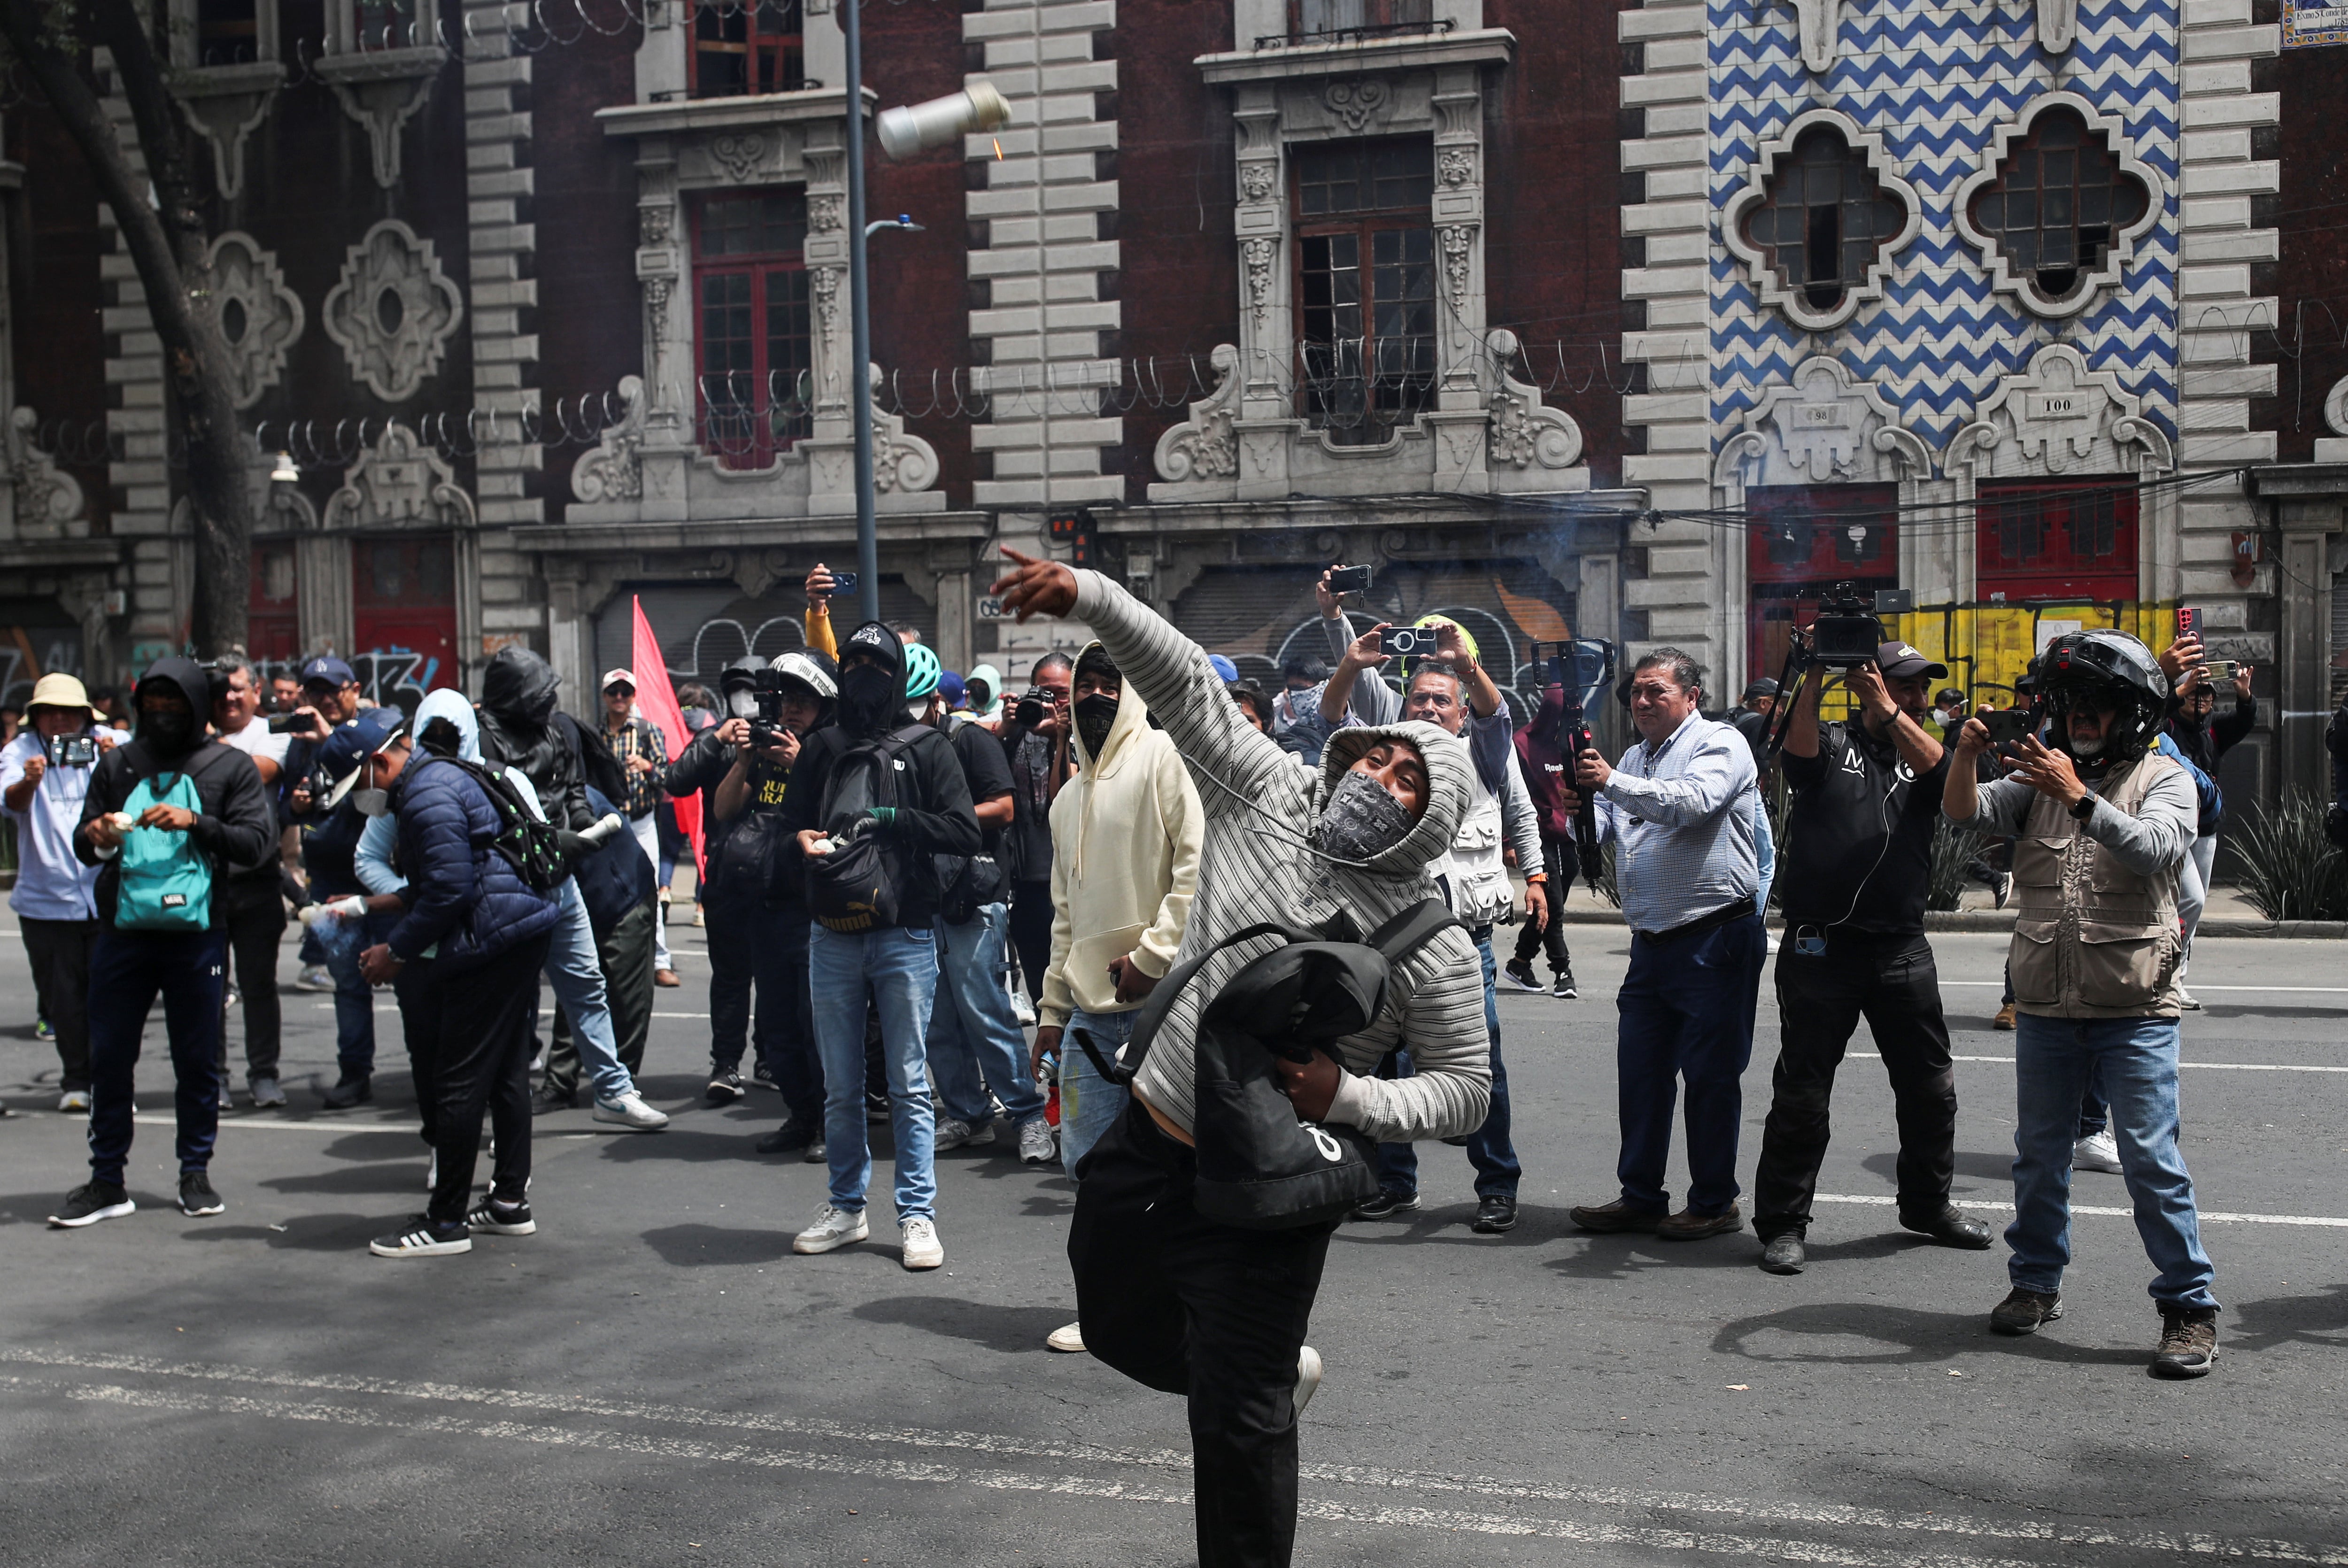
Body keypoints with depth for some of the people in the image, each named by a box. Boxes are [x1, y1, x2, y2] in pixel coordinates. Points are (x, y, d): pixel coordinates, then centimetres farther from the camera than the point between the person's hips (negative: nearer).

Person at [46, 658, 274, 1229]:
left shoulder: (230, 766, 4)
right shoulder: (117, 765, 11)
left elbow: (255, 840, -5)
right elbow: (83, 845, 12)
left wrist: (196, 822, -18)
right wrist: (98, 839, -10)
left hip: (198, 932, -2)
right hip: (122, 931, 2)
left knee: (198, 1060, 6)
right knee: (109, 1058, 4)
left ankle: (196, 1174, 20)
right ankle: (107, 1182, 14)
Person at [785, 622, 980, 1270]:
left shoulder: (927, 748, 2)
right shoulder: (823, 747, 13)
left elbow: (965, 832, -7)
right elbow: (789, 822, 16)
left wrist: (890, 819, -15)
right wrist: (805, 842, -7)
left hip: (904, 935, -3)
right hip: (833, 937, 3)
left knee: (909, 1085, 1)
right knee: (840, 1087, 11)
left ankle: (917, 1215, 9)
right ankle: (846, 1207, 22)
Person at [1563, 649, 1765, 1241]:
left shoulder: (1721, 744, -4)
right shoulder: (1633, 758, 20)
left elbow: (1690, 803, -22)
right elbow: (1603, 829, 15)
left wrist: (1613, 783, -28)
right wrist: (1579, 809, -7)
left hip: (1714, 941, -7)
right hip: (1651, 942, 7)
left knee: (1710, 1076, 0)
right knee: (1640, 1071, 10)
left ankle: (1714, 1203, 10)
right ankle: (1641, 1197, 20)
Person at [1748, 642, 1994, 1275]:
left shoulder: (1920, 752, 13)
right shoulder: (1833, 743, 5)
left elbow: (1941, 771, -9)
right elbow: (1798, 758, -17)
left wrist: (1889, 712, -18)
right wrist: (1813, 684, -26)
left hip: (1902, 949, 4)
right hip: (1821, 948, -4)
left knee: (1931, 1085, 13)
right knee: (1802, 1092, 0)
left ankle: (1928, 1203, 33)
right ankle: (1783, 1223, 10)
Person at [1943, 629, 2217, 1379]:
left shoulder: (2164, 781, 0)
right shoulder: (2040, 776, 11)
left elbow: (2155, 847, -21)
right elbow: (1964, 812, -4)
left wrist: (2079, 797, -32)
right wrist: (1966, 757, -22)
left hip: (2133, 1009, -4)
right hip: (2045, 1005, 4)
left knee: (2152, 1161, -5)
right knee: (2038, 1155, 14)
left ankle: (2190, 1309, 5)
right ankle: (2036, 1283, 29)